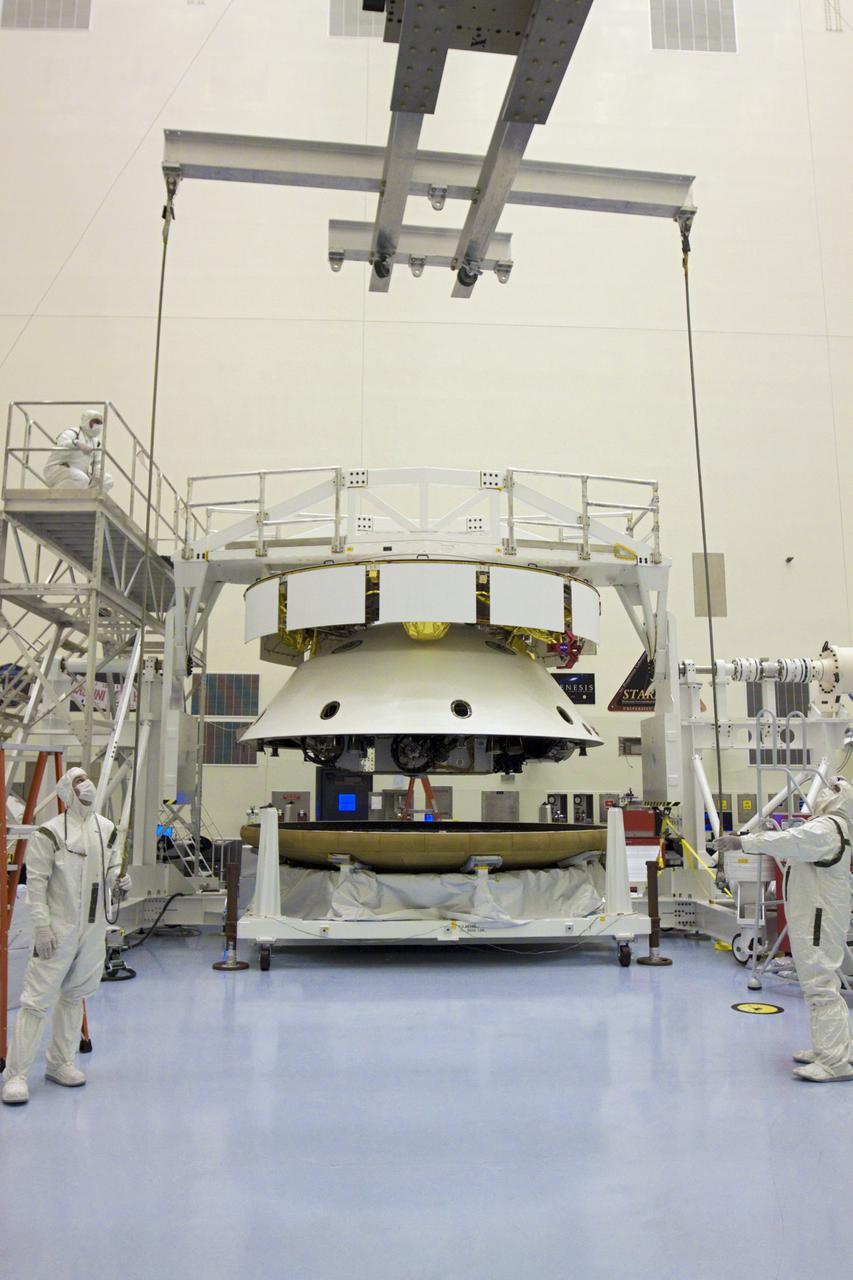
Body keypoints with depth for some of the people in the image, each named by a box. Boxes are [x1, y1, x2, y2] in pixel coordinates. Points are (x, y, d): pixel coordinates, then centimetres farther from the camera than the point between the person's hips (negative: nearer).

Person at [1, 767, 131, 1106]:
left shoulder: (107, 829, 6)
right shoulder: (48, 834, -12)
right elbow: (36, 884, -11)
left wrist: (118, 882, -6)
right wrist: (42, 926, -15)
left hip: (94, 929, 6)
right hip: (59, 929, -6)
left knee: (74, 996, 16)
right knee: (37, 999, -3)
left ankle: (60, 1063, 30)